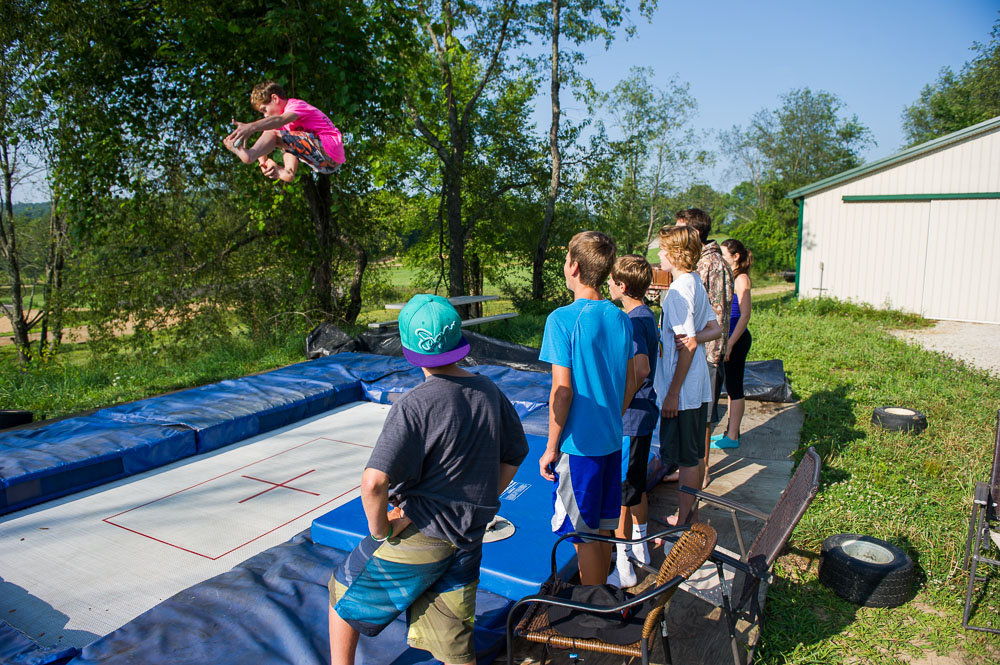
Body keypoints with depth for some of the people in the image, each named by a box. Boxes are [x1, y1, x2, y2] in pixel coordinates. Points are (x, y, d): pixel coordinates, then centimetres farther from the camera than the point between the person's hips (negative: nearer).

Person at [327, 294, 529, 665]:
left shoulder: (414, 405, -22)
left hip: (419, 536, -6)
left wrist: (380, 530, -12)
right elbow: (514, 456, 10)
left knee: (346, 590, 22)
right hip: (468, 540, 6)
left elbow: (374, 481, -30)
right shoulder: (489, 391, -2)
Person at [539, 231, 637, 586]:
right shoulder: (621, 318, 2)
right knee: (602, 529, 20)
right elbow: (630, 383, 9)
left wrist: (551, 448, -9)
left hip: (577, 445, -7)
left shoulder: (563, 319, -17)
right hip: (611, 440, 7)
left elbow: (562, 391, -18)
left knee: (585, 536, 7)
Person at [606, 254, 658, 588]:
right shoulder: (647, 314, 9)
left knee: (619, 495, 1)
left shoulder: (632, 321, -21)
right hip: (643, 415, 10)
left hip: (628, 421, -10)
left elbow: (641, 370, -32)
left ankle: (622, 569, 12)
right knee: (636, 486, 23)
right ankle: (640, 545, 38)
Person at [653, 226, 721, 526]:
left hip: (682, 391, -9)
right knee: (696, 454, 17)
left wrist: (672, 394, -19)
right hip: (699, 387, 9)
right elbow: (716, 329, 14)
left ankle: (682, 523, 14)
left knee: (686, 458, 2)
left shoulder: (678, 291, -19)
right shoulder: (697, 284, 10)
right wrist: (687, 335, 1)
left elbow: (688, 346, -22)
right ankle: (689, 513, 31)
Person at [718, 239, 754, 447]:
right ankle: (731, 430, 25)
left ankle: (733, 437, 6)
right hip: (729, 337, 9)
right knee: (730, 386, 15)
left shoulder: (741, 279, -14)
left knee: (734, 387, -2)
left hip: (737, 339, -9)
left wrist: (730, 344, -22)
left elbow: (745, 315, -19)